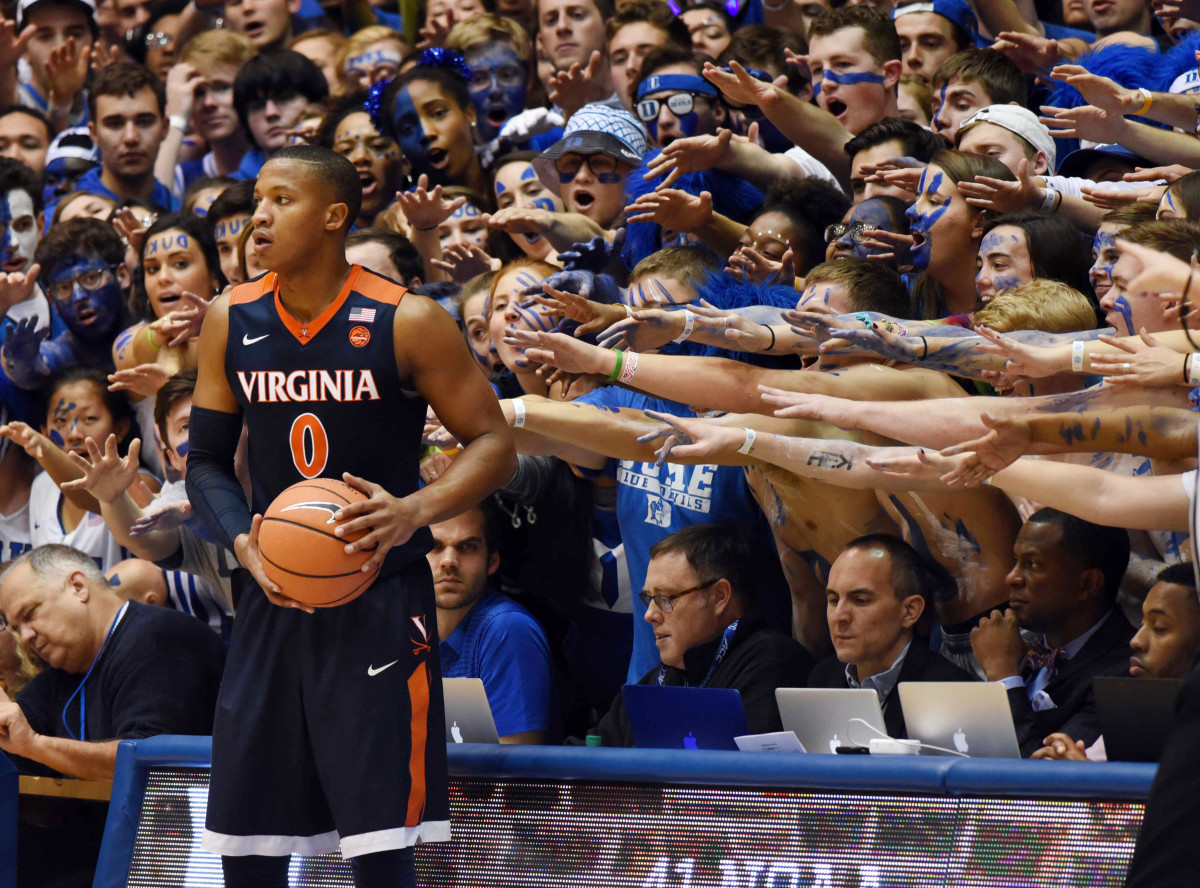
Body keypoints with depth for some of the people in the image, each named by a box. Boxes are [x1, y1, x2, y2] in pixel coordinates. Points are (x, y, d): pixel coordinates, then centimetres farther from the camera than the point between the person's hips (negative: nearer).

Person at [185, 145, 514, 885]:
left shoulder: (408, 323, -9)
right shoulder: (232, 323, 5)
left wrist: (415, 511, -22)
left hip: (379, 602, -5)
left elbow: (493, 444, -5)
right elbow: (206, 461, 12)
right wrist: (243, 543, -8)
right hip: (272, 602, 5)